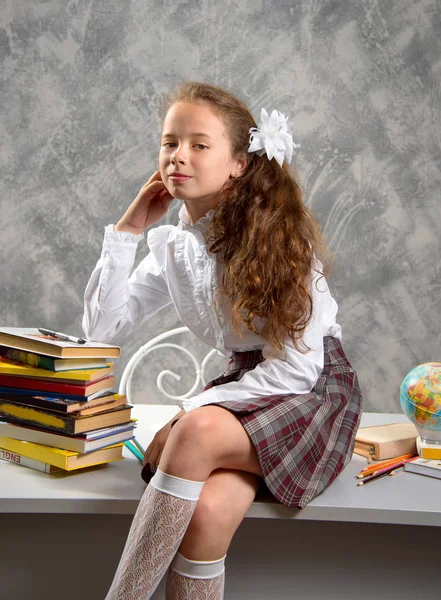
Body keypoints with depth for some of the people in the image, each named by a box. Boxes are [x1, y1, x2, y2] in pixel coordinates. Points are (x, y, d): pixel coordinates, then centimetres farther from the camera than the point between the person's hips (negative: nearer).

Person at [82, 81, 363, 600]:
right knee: (206, 511, -29)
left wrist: (186, 414, -19)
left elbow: (298, 367, -17)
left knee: (197, 432, -33)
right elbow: (101, 328, 4)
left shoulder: (276, 232, -15)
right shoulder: (171, 248, 3)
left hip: (314, 389, -4)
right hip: (245, 387, 4)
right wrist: (127, 231, -4)